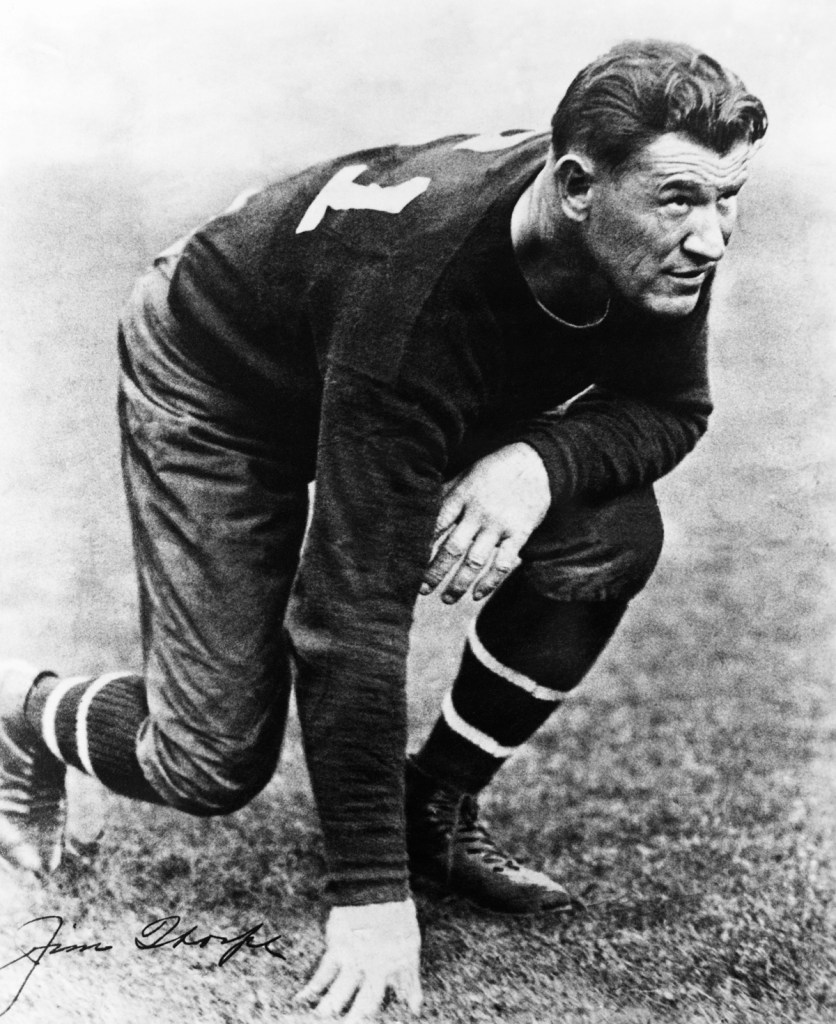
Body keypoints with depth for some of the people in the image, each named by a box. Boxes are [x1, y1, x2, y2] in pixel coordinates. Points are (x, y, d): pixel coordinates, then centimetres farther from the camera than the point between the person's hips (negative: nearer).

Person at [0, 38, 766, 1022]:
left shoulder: (664, 247, -24)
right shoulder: (416, 294, -42)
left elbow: (670, 407, -8)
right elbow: (351, 606, -39)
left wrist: (541, 458, -33)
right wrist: (370, 894, -35)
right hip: (212, 380, -6)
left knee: (613, 532, -17)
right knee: (217, 763, -10)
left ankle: (437, 807, 2)